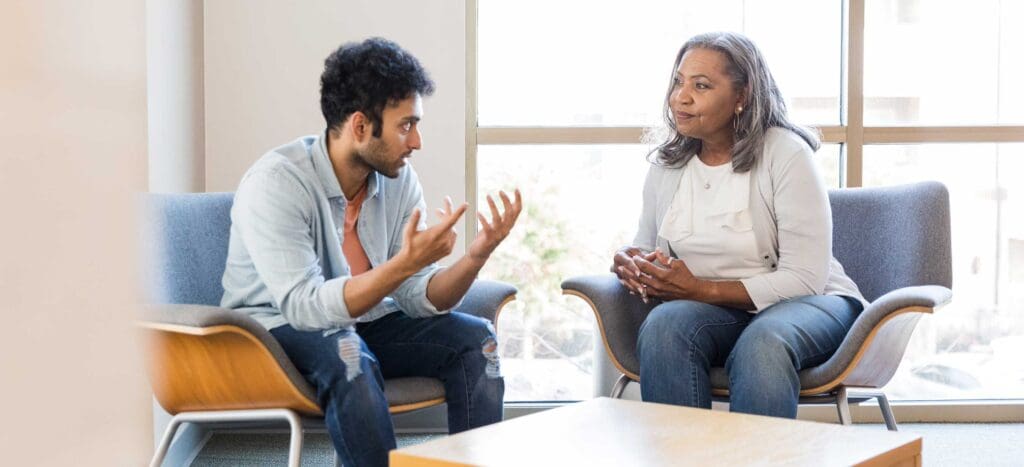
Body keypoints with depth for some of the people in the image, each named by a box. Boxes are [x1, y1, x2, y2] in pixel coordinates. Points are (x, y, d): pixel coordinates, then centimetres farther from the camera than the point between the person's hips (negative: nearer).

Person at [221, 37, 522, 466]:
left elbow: (417, 298, -6)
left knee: (475, 339, -12)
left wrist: (476, 257, -25)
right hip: (277, 328, -6)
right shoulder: (274, 184, -24)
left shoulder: (398, 179, -5)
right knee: (346, 354, -37)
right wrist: (405, 263, -41)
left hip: (362, 323, 6)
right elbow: (305, 307, -33)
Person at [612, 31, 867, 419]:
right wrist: (631, 262, -8)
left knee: (762, 343, -39)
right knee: (663, 325, -31)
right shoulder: (666, 163, 6)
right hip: (712, 311, 4)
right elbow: (646, 246, 18)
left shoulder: (785, 154, -12)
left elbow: (805, 278, -16)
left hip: (806, 302, -4)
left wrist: (702, 289, -22)